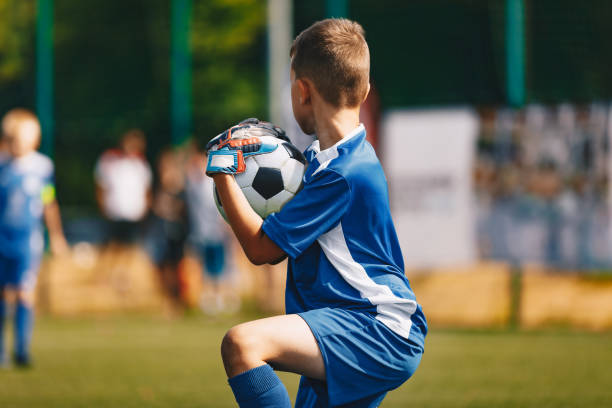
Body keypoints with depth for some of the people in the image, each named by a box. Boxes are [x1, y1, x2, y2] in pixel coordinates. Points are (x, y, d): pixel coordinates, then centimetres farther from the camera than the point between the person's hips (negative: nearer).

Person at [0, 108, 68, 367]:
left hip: (28, 240, 0)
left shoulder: (42, 166, 0)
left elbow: (49, 204, 12)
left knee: (24, 294, -9)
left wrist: (56, 236, 17)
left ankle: (22, 350, -6)